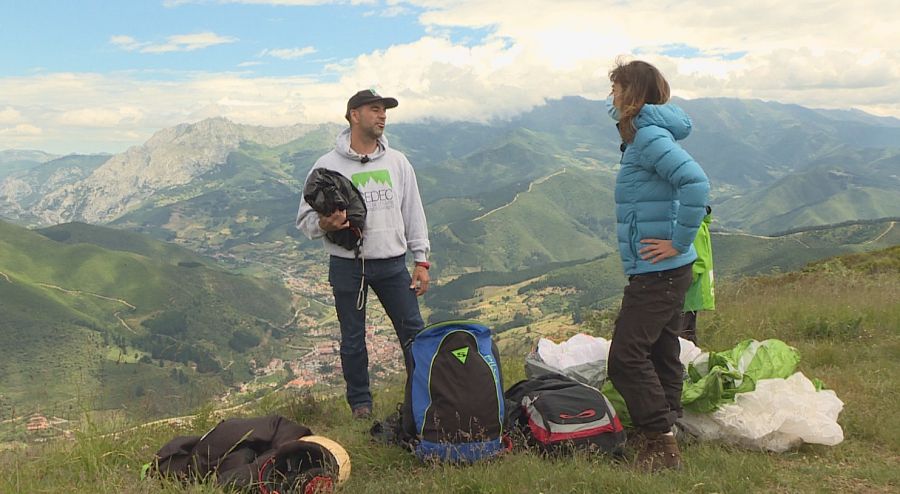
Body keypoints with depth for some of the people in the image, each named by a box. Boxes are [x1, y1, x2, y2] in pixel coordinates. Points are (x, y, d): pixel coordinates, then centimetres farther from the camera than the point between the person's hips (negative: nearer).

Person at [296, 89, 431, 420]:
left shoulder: (397, 162, 5)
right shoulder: (328, 166, -5)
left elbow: (414, 214, 8)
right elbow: (305, 219, -3)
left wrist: (421, 261, 4)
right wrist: (325, 224, -26)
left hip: (392, 263, 2)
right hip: (347, 265, -2)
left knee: (414, 331, 5)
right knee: (352, 339, 9)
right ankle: (360, 402, 26)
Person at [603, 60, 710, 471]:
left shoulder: (650, 136, -16)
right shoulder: (644, 135, 14)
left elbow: (696, 183, -29)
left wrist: (678, 242, -23)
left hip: (657, 271, -10)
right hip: (662, 271, 10)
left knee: (626, 356, -8)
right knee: (661, 353, 14)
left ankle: (661, 445, 0)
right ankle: (664, 440, 23)